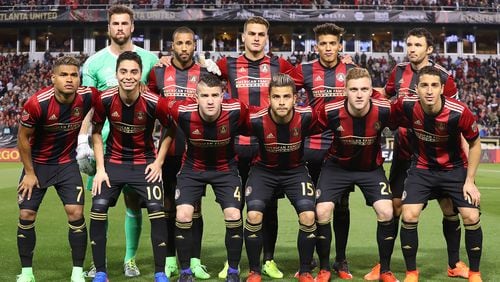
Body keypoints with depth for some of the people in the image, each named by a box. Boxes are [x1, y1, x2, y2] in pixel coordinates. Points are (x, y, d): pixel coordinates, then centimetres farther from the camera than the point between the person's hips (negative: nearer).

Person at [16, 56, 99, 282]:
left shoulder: (87, 97, -20)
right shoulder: (37, 103, -26)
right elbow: (23, 138, -10)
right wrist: (29, 172, -6)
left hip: (67, 163, 1)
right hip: (37, 163, -1)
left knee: (75, 213, -9)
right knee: (26, 216, -2)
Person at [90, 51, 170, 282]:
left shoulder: (155, 103, -20)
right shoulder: (105, 100, -16)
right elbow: (96, 132, 0)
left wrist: (158, 163, -6)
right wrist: (100, 168, -6)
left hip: (144, 162, -1)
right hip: (114, 161, 2)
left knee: (156, 210, -13)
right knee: (98, 208, -9)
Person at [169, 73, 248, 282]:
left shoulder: (236, 110, -26)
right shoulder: (181, 112, -26)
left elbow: (250, 129, -2)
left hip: (225, 168, 0)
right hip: (192, 168, 0)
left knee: (234, 215, -13)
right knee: (183, 215, -13)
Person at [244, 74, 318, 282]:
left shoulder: (306, 117, -24)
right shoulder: (256, 120, -26)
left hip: (296, 170, 1)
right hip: (264, 170, 0)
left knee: (308, 216, -16)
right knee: (254, 216, -19)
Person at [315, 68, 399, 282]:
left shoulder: (384, 111, -24)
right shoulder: (330, 111, -25)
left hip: (372, 168, 0)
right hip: (337, 166, 0)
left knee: (386, 212, -15)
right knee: (322, 212, -14)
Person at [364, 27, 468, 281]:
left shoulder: (443, 76, -8)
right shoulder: (399, 71, 1)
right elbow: (385, 97, 20)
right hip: (404, 151, 2)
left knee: (448, 205, 1)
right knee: (394, 204, 3)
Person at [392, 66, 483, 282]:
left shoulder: (459, 112, -25)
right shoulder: (406, 105, -21)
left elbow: (475, 144, -9)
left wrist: (470, 181, -9)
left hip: (455, 168, -1)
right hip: (422, 169, 1)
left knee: (471, 217, -9)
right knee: (409, 216, -13)